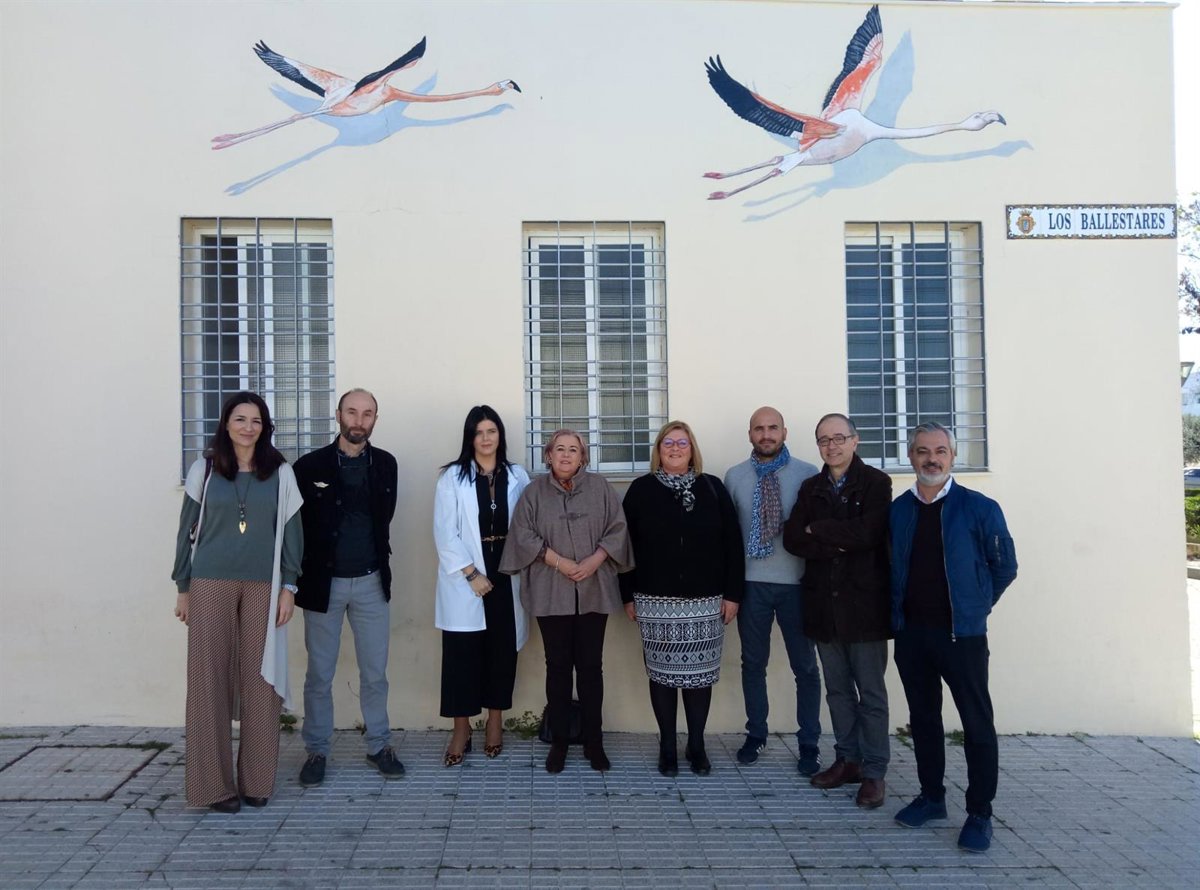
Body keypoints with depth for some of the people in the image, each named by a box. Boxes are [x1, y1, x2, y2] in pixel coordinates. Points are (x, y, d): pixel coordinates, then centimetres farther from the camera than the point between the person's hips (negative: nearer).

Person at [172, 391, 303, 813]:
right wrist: (182, 587, 6)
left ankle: (256, 780, 14)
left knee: (259, 681, 3)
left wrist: (288, 586, -1)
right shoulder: (204, 469, 5)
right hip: (210, 585, 0)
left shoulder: (280, 472, 4)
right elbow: (188, 529, 7)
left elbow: (291, 531, 5)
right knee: (209, 679, 2)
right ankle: (213, 783, 11)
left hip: (262, 586, 0)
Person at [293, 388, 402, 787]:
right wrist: (301, 577, -1)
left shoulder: (385, 464, 4)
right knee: (319, 675, 7)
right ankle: (316, 750, 21)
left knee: (374, 672, 9)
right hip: (324, 581, -2)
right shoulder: (311, 465, -6)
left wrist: (376, 560, 9)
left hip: (371, 581, 2)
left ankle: (379, 745, 23)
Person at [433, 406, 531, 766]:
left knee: (502, 650, 7)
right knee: (462, 653, -1)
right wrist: (472, 574, -12)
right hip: (465, 579, -2)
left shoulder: (517, 476, 5)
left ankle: (495, 722, 23)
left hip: (506, 576, 2)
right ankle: (461, 729, 11)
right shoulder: (452, 477, -2)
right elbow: (445, 533, -7)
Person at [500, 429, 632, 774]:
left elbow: (617, 529, 2)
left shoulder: (600, 487, 5)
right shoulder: (535, 491, 3)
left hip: (594, 591, 1)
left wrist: (594, 561, -12)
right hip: (551, 593, 0)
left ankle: (593, 742, 16)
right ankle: (559, 741, 17)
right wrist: (559, 562, -14)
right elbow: (523, 535, -4)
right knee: (558, 666, 7)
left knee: (590, 665, 6)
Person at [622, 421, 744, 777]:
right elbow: (626, 544, 2)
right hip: (656, 601, -1)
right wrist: (628, 596, -1)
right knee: (662, 673, 5)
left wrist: (732, 593, -2)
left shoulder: (712, 488, 4)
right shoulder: (641, 489, 2)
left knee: (700, 673, 6)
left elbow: (732, 543, 2)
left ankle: (696, 745, 20)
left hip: (705, 601, 1)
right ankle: (667, 746, 18)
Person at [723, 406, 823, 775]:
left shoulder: (808, 474, -5)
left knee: (805, 665, 8)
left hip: (797, 582, -2)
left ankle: (808, 744, 21)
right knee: (753, 662, 14)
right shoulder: (734, 476, 2)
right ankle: (756, 734, 30)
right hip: (751, 582, 2)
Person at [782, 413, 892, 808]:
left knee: (871, 692, 3)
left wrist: (818, 530, -7)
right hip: (824, 602, 5)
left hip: (865, 601, -4)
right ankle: (848, 760, 26)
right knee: (838, 690, 13)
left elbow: (866, 532, -19)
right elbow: (792, 539, -1)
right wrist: (839, 542, -15)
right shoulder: (810, 488, 10)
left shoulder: (876, 482, -4)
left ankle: (874, 772, 12)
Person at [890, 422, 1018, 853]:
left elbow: (1005, 566, -1)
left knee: (977, 724, 2)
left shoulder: (980, 508, -8)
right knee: (923, 718, 14)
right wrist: (899, 610, 9)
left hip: (962, 633, -4)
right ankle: (931, 797, 29)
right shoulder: (897, 510, 4)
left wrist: (974, 607, 3)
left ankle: (979, 814, 13)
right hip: (910, 632, 4)